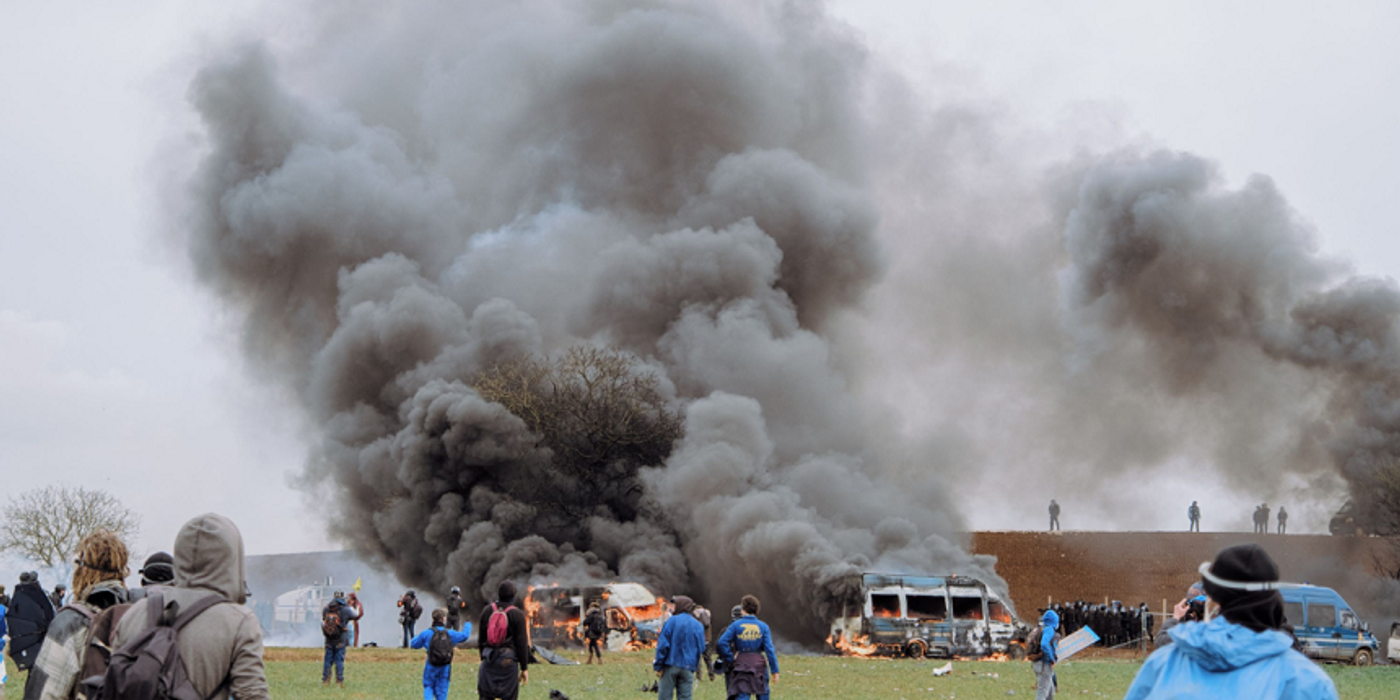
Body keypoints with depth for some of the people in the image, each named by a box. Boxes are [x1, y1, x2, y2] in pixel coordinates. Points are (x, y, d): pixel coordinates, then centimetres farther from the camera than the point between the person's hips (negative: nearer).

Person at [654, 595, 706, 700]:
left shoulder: (672, 621, -6)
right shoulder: (698, 626, 7)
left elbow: (663, 645, -9)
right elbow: (701, 648, 9)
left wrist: (658, 666, -5)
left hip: (670, 665, -3)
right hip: (688, 668, 3)